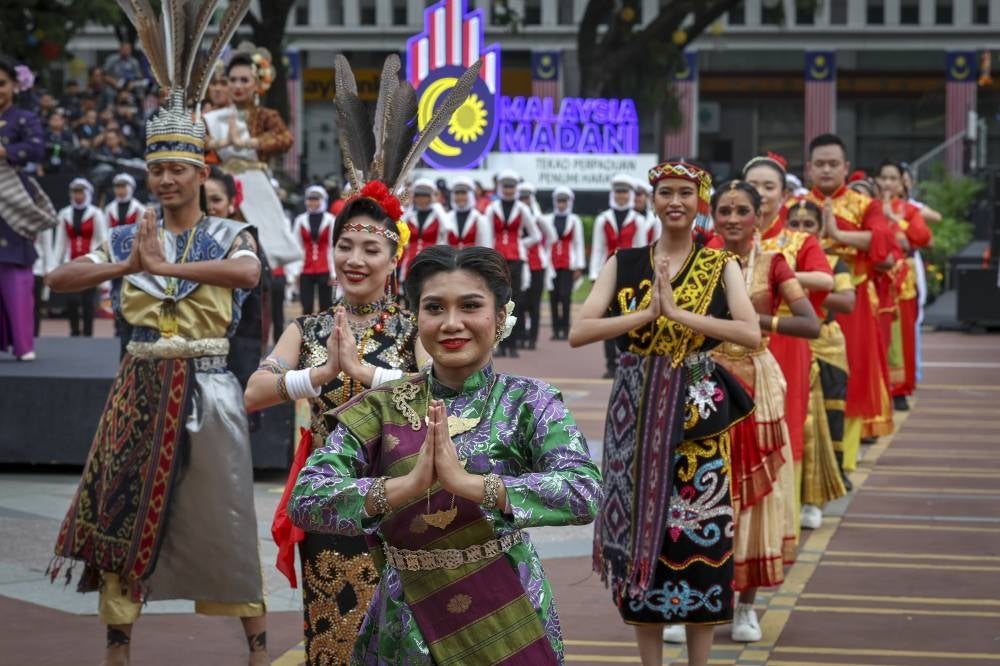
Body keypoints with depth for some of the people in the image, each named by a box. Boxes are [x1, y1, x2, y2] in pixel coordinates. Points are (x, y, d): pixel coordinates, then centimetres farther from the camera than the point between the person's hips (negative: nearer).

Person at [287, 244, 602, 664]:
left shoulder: (528, 403, -6)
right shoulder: (382, 408, -2)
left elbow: (585, 494, -22)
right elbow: (304, 500, -13)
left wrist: (466, 481, -29)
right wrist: (408, 484, -26)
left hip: (506, 626, -1)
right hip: (406, 627, 1)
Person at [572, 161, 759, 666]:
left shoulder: (721, 267, 3)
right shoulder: (624, 264, 5)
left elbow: (751, 333, -14)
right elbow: (579, 332, -7)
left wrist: (678, 312, -19)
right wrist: (648, 312, -16)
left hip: (696, 412, -1)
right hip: (636, 414, 1)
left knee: (699, 533, -2)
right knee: (642, 528, 4)